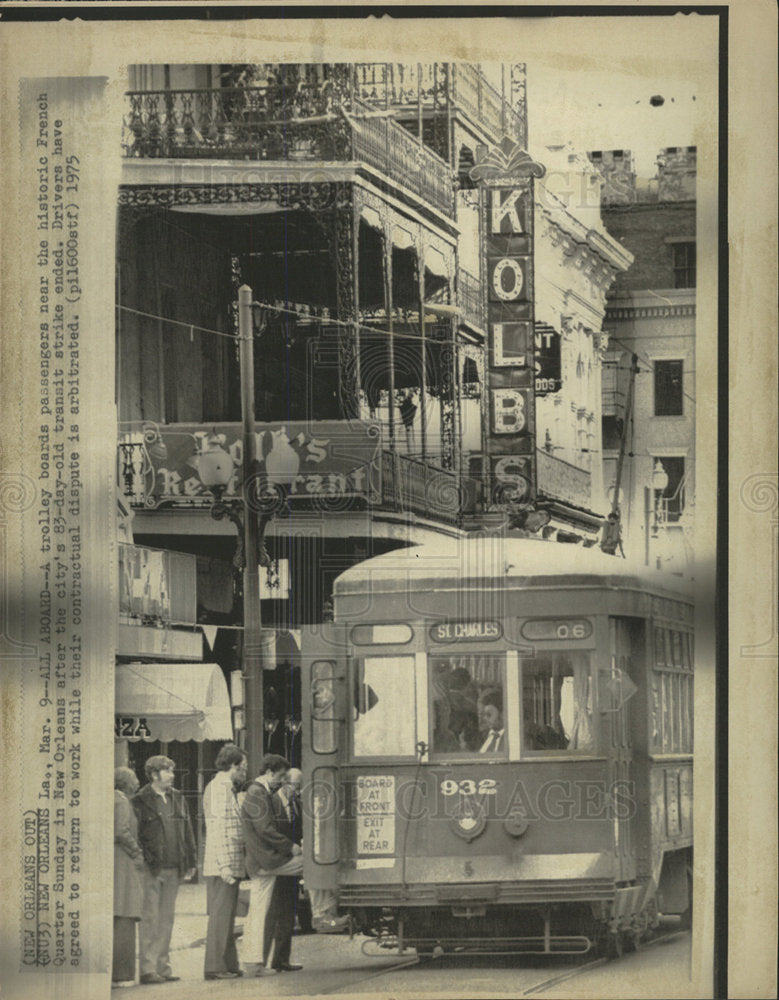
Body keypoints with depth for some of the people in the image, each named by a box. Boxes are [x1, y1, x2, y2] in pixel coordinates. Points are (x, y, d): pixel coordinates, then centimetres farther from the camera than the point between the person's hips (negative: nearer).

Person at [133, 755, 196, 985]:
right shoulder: (141, 801, -5)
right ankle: (147, 968, -3)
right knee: (150, 919, -5)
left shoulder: (177, 798, 14)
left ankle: (163, 966, 15)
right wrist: (145, 862, -14)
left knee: (167, 919, 10)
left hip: (173, 869, 6)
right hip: (151, 870, -6)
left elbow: (187, 831, 17)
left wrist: (190, 861, 13)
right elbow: (135, 835, -8)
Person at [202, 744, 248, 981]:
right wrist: (224, 865, -22)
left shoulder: (226, 788, 20)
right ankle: (215, 967, -8)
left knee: (226, 917, 11)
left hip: (229, 866, 10)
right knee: (220, 915, -8)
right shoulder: (219, 787, -12)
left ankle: (229, 965, 15)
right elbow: (217, 828, -18)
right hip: (223, 865, -10)